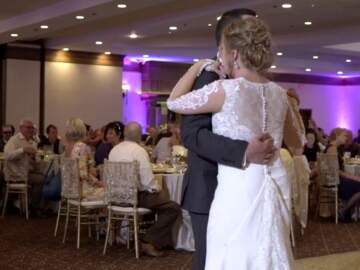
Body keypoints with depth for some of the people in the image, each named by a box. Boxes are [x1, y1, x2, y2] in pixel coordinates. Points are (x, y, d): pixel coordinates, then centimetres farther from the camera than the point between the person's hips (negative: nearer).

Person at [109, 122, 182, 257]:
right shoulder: (139, 151, -15)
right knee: (174, 208, -4)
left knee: (162, 196, 27)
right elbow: (148, 181, -21)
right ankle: (150, 242, -8)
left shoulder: (114, 150, 7)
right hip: (136, 196, -9)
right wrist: (157, 189, 1)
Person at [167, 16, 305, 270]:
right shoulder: (279, 93, 5)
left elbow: (174, 102, 1)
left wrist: (198, 66, 12)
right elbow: (297, 143, 18)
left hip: (239, 189, -7)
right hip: (275, 186, 7)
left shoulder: (225, 89, -13)